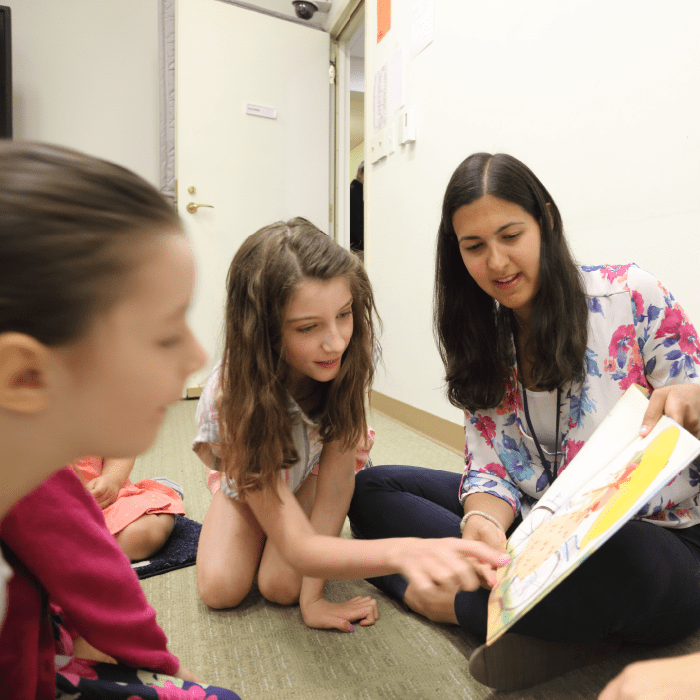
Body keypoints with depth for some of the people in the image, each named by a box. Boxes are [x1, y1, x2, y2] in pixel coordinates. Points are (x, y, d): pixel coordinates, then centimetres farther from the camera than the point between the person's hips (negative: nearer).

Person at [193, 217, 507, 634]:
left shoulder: (348, 356, -35)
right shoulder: (235, 394, -42)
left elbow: (337, 482, -28)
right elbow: (296, 547, -44)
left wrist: (312, 596, -29)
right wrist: (400, 551, -63)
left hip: (304, 465, 1)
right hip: (246, 462, 0)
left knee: (282, 586, -19)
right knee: (221, 590, -14)